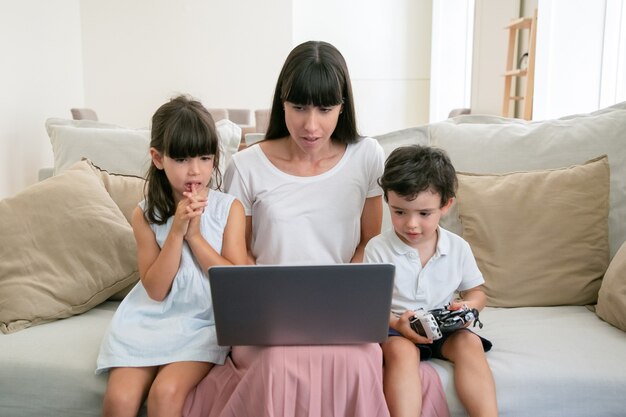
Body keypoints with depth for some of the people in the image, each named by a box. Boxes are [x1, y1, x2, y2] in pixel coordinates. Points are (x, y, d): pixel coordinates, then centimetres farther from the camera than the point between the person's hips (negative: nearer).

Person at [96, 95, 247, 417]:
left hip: (206, 321, -1)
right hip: (152, 319, 2)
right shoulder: (146, 214, -1)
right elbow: (155, 289, -6)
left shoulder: (229, 208, -4)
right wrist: (176, 231, -17)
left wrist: (194, 235, -16)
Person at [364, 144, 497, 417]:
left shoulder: (458, 248, 1)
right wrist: (395, 322, -25)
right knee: (401, 351, -33)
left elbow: (476, 292, 13)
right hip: (395, 329, -3)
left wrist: (467, 306, -12)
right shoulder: (378, 249, -7)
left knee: (470, 343, -25)